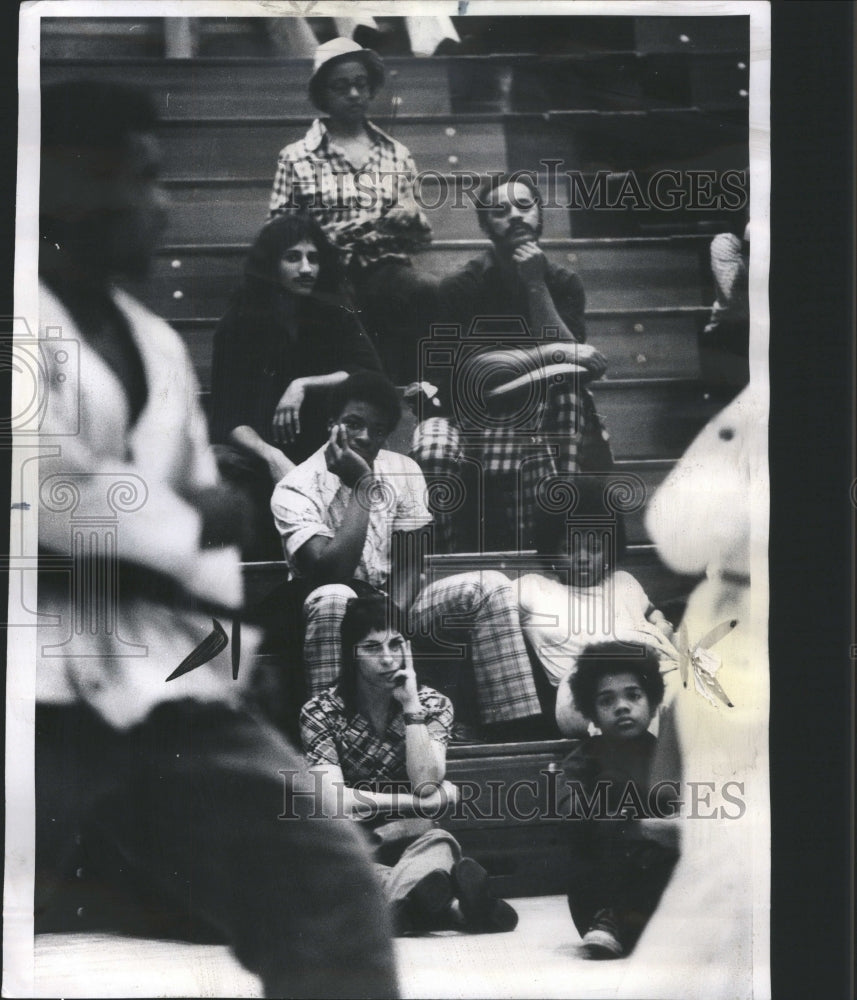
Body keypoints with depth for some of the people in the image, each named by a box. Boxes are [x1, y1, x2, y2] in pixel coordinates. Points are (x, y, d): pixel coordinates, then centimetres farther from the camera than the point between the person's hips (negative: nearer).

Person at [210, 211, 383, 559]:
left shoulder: (334, 317, 5)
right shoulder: (239, 324, -2)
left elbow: (371, 373, -11)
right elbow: (227, 417, -8)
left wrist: (304, 385, -21)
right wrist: (271, 457, -25)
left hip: (323, 450, 1)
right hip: (256, 449, -1)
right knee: (221, 463, -30)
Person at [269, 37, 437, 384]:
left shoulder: (397, 155, 19)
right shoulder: (296, 158, 11)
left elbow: (420, 237, 22)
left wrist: (412, 219, -3)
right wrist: (334, 237, -11)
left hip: (387, 271, 3)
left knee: (430, 292, -33)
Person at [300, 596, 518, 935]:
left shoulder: (433, 706, 5)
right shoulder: (321, 712, -2)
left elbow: (424, 783, -11)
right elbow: (334, 799, -13)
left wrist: (410, 706, -15)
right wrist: (426, 801, -11)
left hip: (413, 839, 2)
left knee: (439, 843, -36)